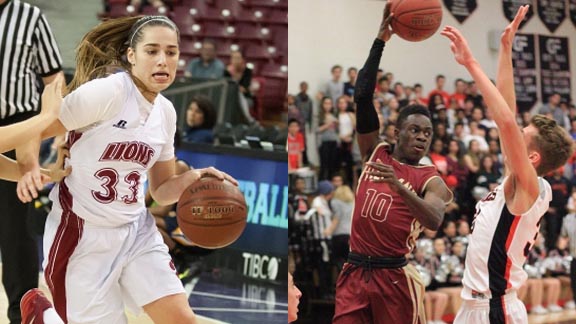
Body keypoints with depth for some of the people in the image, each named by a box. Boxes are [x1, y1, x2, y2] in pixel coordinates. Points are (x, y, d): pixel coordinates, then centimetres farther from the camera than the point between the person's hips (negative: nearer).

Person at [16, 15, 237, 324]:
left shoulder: (166, 111, 5)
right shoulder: (107, 91, -17)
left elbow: (161, 190, 12)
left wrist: (193, 178, -8)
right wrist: (30, 169, -33)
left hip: (137, 231, 6)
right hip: (82, 235, -6)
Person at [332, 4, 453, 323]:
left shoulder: (430, 180, -1)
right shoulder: (374, 153, 8)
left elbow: (434, 221, -21)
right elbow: (363, 97, -1)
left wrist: (398, 186, -35)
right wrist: (380, 41, -5)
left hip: (394, 276, -3)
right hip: (355, 271, 3)